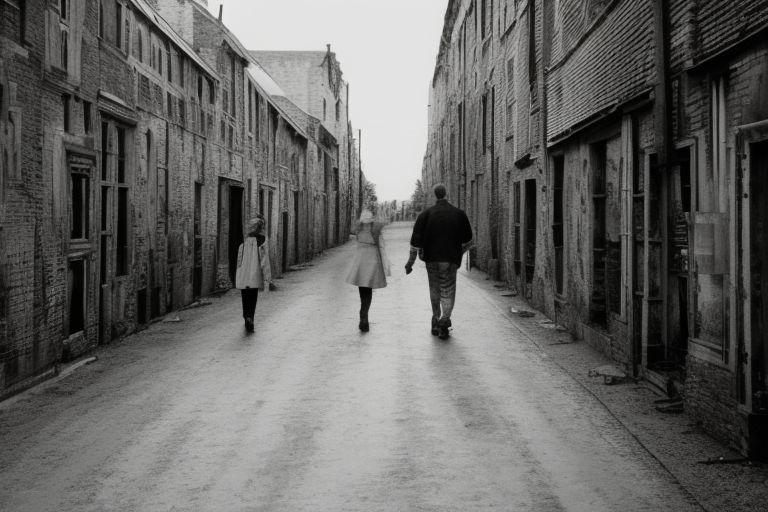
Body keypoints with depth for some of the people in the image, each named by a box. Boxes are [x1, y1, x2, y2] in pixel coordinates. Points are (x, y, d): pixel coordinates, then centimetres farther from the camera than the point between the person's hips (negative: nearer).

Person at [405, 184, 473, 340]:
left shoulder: (425, 215, -4)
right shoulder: (459, 214, 1)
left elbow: (416, 241, -7)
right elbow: (468, 241, 10)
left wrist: (410, 262, 0)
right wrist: (458, 253, 27)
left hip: (431, 258, 1)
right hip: (450, 260, -1)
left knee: (434, 290, 17)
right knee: (448, 292, 3)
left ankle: (436, 320, 22)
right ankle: (444, 321, -15)